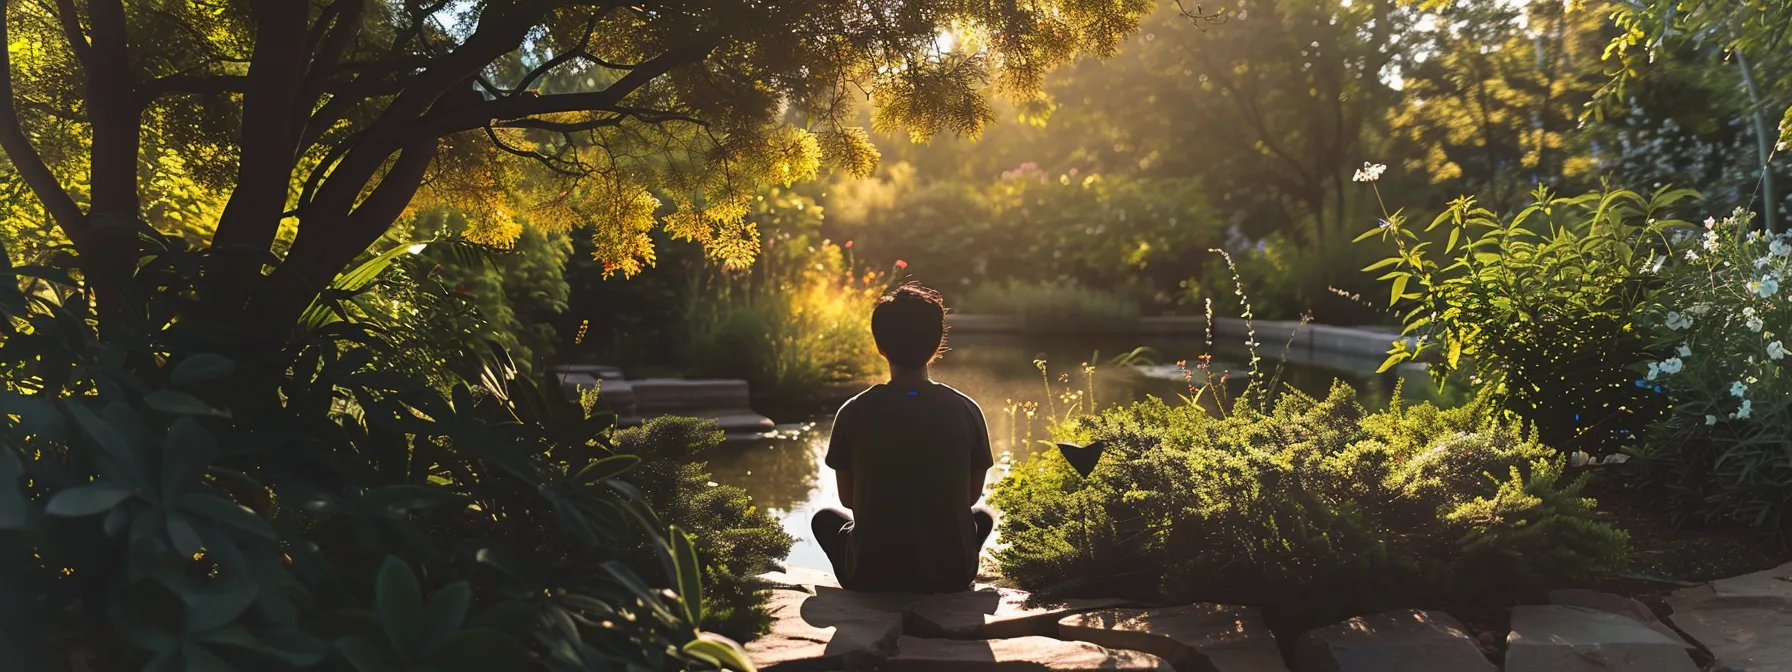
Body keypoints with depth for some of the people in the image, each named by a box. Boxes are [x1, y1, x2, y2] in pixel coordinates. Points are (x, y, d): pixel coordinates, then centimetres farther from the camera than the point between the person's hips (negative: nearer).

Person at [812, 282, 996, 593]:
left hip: (872, 575, -1)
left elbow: (848, 498, 4)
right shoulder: (966, 411, -7)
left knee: (825, 518, 31)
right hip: (950, 574, 1)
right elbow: (972, 495, 6)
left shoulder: (854, 413, -9)